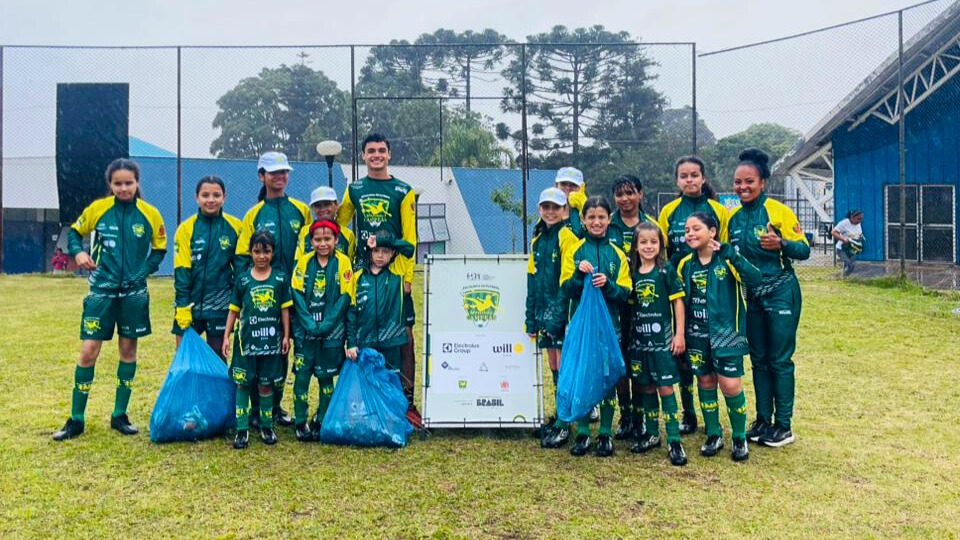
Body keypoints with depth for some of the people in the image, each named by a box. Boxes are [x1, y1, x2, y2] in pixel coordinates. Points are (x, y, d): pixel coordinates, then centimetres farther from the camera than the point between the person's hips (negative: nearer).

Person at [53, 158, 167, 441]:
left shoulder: (150, 214, -3)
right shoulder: (97, 209, -3)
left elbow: (159, 249, 9)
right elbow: (74, 232, 11)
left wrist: (144, 271, -5)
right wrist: (78, 252, -8)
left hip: (134, 292, 1)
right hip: (102, 290, 0)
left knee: (128, 350, 8)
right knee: (88, 351, -2)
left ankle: (120, 415, 20)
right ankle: (76, 420, 12)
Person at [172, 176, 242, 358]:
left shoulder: (235, 227, -3)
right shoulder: (186, 229, -5)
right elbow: (181, 271, -6)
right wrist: (182, 306, -9)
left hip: (220, 306, 0)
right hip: (190, 304, 0)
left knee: (218, 357, 11)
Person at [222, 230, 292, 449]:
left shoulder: (280, 278, -1)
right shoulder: (243, 279, -1)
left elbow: (285, 309, 3)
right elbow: (234, 310, 4)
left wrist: (286, 336, 1)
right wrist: (226, 336, 2)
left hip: (271, 340, 0)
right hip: (246, 339, 0)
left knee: (266, 384, 9)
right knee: (242, 383, 3)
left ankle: (267, 426, 22)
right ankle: (242, 429, 11)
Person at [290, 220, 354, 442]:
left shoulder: (343, 263, -2)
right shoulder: (304, 262, 3)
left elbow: (345, 298, -6)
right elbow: (297, 294, -2)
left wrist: (325, 325, -14)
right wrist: (309, 324, -14)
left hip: (332, 331, -1)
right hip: (305, 330, 1)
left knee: (326, 377, 7)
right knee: (301, 375, 0)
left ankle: (321, 422, 19)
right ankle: (300, 423, 12)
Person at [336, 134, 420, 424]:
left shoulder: (403, 191, 3)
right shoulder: (354, 189, 11)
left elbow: (409, 237, -1)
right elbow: (338, 223, 18)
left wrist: (407, 276, -8)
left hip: (395, 271, -2)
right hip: (362, 270, 2)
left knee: (403, 333, -3)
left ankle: (406, 400, 3)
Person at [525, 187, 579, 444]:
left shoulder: (567, 236, -7)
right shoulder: (538, 238, 15)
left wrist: (563, 312, -21)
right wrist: (531, 316, 15)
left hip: (561, 308, -7)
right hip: (544, 310, 7)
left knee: (563, 367, -4)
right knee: (554, 366, 13)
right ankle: (560, 417, 23)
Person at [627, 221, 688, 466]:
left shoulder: (667, 270, -4)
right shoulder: (633, 272, 6)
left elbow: (678, 302, -4)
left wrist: (679, 334, -7)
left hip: (662, 338, -4)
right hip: (639, 339, 4)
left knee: (665, 387, -3)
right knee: (646, 387, 12)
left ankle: (674, 441, 3)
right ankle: (651, 433, 25)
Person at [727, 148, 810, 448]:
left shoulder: (778, 211, -11)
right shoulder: (734, 217, 5)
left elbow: (804, 250, -11)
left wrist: (781, 244, -28)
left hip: (781, 293, -5)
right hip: (751, 296, 6)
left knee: (780, 360, 1)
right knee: (758, 359, 11)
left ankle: (783, 425, 11)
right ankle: (763, 419, 23)